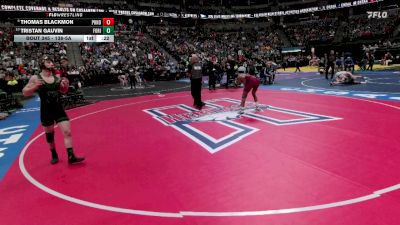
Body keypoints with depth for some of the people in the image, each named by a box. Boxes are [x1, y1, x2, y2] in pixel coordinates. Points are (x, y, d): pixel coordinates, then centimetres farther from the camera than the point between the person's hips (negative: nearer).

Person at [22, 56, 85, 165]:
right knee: (49, 135, 12)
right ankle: (54, 155, 33)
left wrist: (66, 86, -5)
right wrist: (35, 86, -22)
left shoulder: (57, 78, 3)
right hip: (46, 111, -2)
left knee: (67, 132, -8)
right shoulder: (35, 78, -6)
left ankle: (71, 157, -5)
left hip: (59, 109, 2)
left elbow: (63, 91, 17)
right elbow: (25, 92, -5)